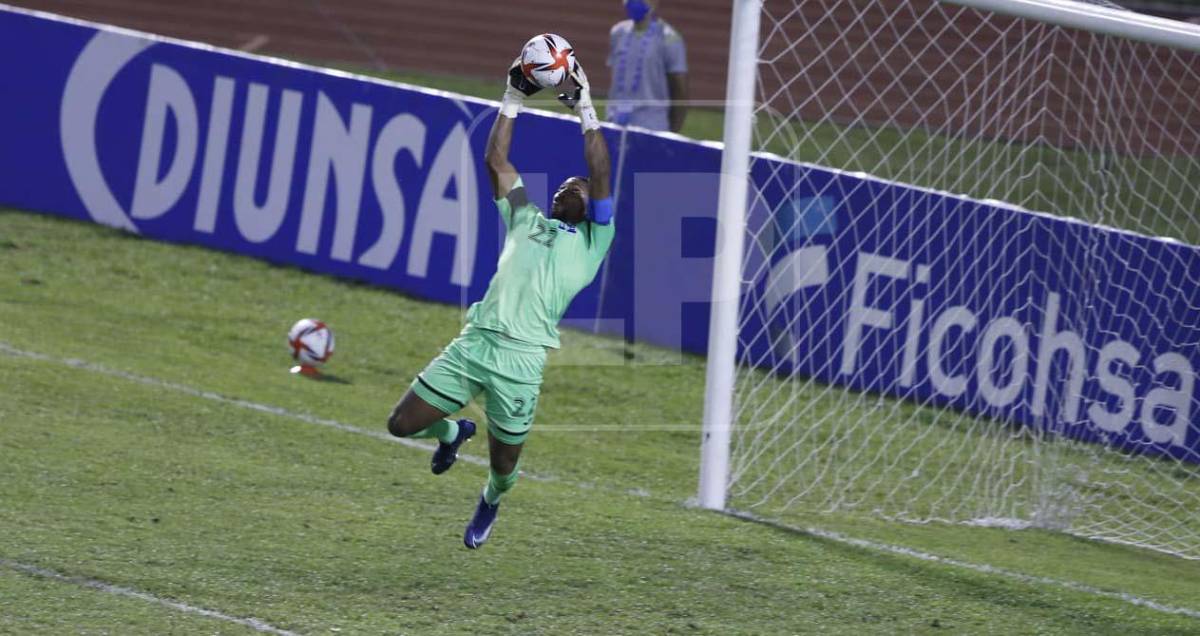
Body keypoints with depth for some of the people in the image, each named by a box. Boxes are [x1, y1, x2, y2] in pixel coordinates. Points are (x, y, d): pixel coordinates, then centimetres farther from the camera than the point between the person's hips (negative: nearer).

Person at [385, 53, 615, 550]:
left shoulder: (592, 242, 12)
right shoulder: (526, 221, 24)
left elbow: (601, 176, 1)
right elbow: (496, 162, 21)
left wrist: (586, 111, 0)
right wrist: (512, 101, 16)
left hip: (521, 358, -4)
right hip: (474, 341, 4)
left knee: (503, 465, 4)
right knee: (403, 424, -1)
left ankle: (490, 503, 41)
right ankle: (452, 433, 33)